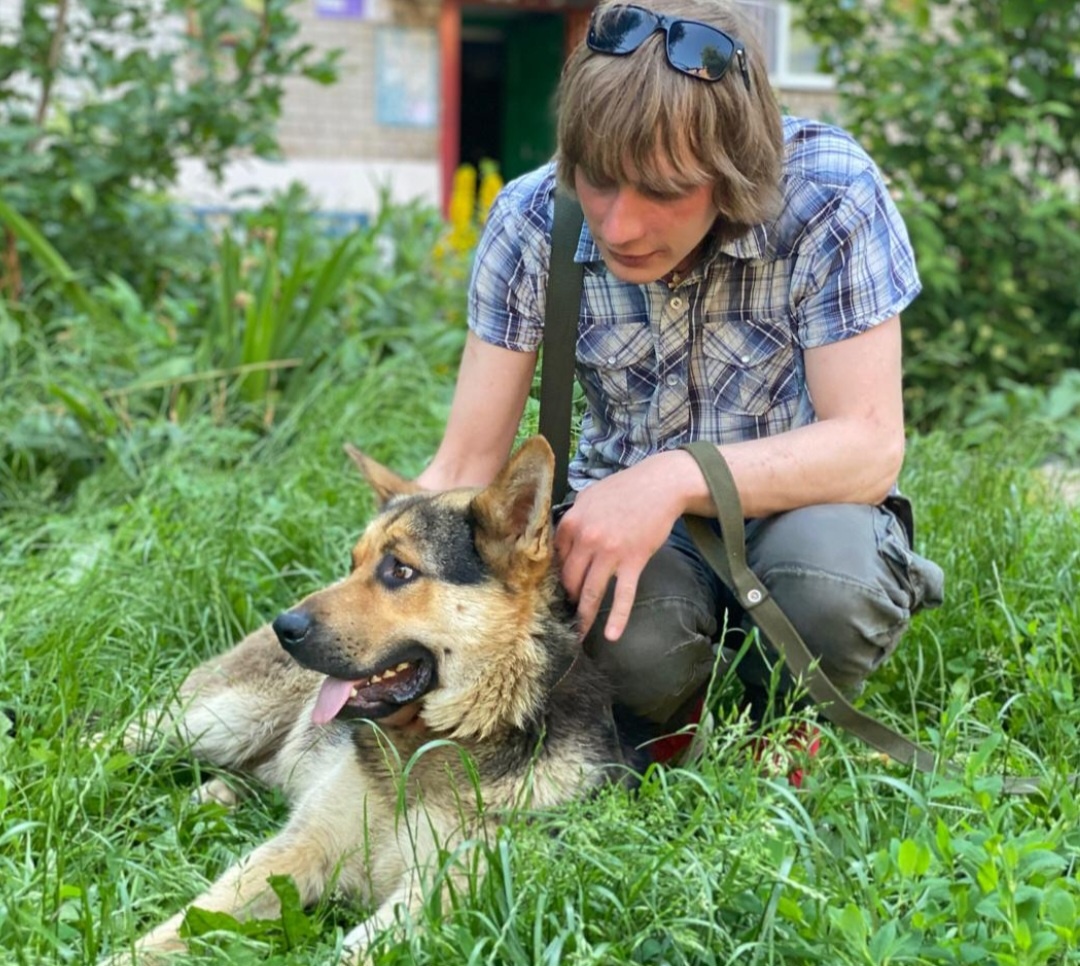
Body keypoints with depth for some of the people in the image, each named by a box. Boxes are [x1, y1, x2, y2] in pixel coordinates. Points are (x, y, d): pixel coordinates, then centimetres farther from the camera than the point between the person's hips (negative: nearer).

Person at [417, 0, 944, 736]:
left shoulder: (829, 197, -22)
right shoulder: (534, 220, -14)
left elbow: (870, 446, -23)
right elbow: (463, 469, -12)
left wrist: (677, 476, -37)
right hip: (620, 516, 1)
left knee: (830, 575, -36)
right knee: (635, 636, -34)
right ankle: (663, 730, 5)